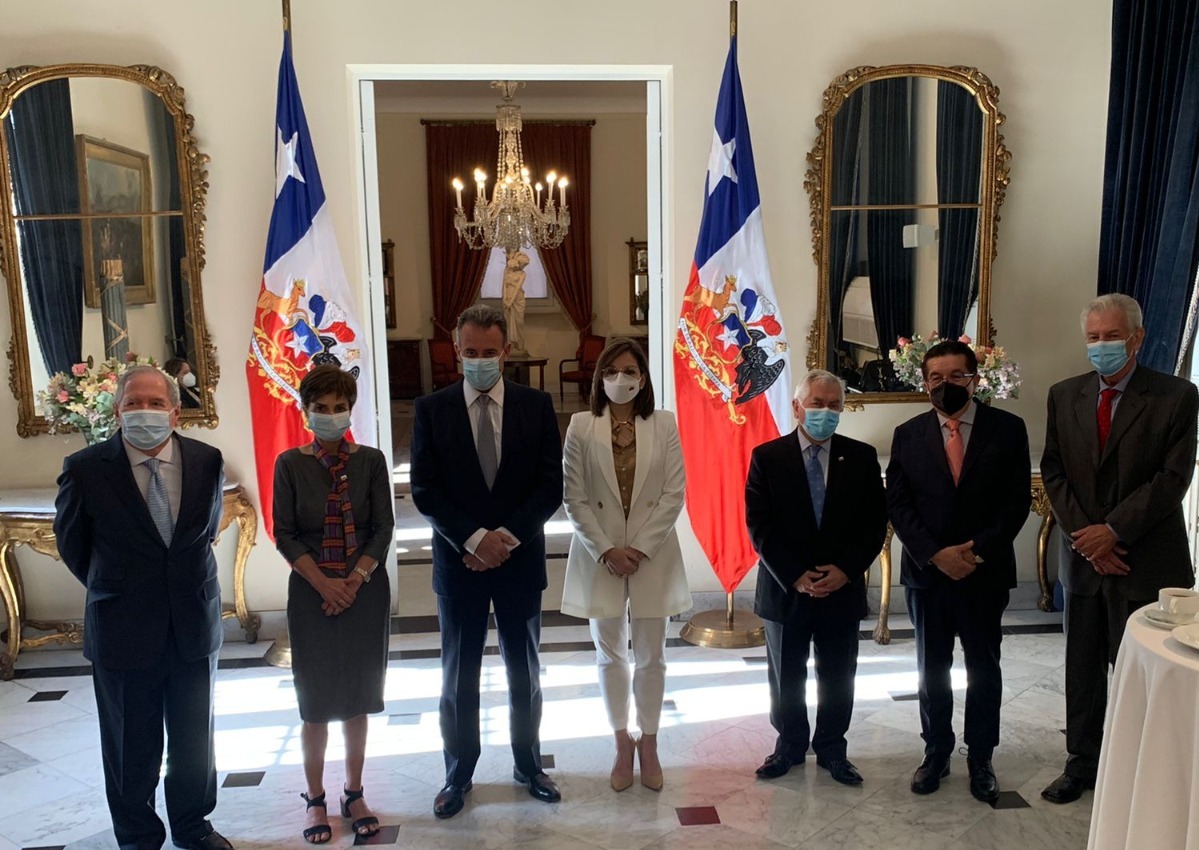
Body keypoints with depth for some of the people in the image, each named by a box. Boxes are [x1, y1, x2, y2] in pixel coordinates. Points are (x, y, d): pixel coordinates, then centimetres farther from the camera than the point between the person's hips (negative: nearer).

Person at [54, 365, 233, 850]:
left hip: (194, 623, 2)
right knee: (132, 749, 13)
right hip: (123, 629, -2)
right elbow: (71, 542, 5)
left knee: (195, 738, 17)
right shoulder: (86, 469, -12)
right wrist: (111, 589, 13)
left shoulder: (207, 462, -6)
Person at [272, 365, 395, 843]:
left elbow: (384, 527, -2)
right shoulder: (290, 464, -3)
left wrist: (356, 579, -12)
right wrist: (324, 584, -13)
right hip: (312, 592, -1)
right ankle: (315, 800, 21)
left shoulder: (371, 461, -1)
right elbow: (285, 535, -4)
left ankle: (354, 795, 24)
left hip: (366, 589, 1)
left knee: (358, 696, 9)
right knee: (316, 699, 6)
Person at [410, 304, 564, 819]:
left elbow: (550, 486, -5)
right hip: (458, 560, 0)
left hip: (521, 558, 1)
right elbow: (425, 490, -6)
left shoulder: (536, 405, -1)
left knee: (525, 671, 14)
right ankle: (458, 774, 27)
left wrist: (508, 537, -15)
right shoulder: (431, 409, -2)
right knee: (458, 676, 11)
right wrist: (475, 538, -17)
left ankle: (528, 765, 31)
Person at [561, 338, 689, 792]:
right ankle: (622, 744, 29)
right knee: (610, 654, 12)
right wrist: (607, 550, -12)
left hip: (653, 555, 0)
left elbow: (674, 493, -5)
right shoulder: (581, 426, -4)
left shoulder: (664, 424, -2)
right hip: (600, 555, 0)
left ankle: (648, 744, 27)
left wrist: (640, 548, -12)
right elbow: (574, 499, -5)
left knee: (651, 656, 9)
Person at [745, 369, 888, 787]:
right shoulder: (767, 457, -4)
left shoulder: (862, 457, 0)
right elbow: (760, 525, -8)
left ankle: (832, 748, 31)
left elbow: (875, 522, -2)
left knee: (838, 676, 12)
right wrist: (795, 576, -15)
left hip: (842, 589, 1)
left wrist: (845, 570, -14)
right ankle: (790, 745, 31)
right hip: (785, 589, -1)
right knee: (785, 676, 13)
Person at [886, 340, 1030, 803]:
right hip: (926, 571, 1)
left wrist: (978, 551, -15)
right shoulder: (908, 435, 2)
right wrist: (936, 554, -13)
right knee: (931, 670, 11)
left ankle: (980, 758, 25)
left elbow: (1017, 501, -5)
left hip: (986, 571, -1)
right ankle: (936, 753, 25)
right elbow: (898, 505, -2)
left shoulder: (1007, 429, -2)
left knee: (984, 670, 10)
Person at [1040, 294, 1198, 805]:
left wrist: (1114, 531, -15)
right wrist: (1084, 536, -7)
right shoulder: (1064, 396, 5)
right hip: (1083, 555, 4)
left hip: (1146, 560, -4)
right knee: (1082, 667, 13)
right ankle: (1083, 762, 27)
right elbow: (1054, 473, 3)